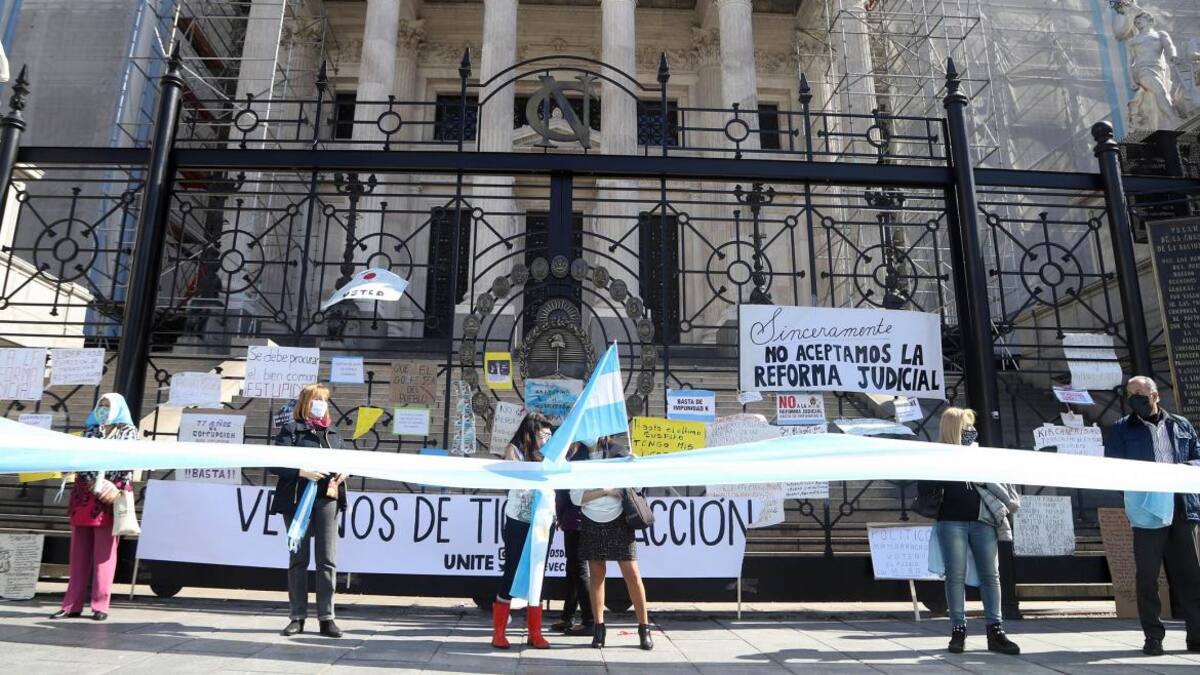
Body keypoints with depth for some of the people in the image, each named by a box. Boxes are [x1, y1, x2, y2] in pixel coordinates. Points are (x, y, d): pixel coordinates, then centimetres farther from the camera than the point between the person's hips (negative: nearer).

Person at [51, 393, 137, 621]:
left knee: (104, 553, -3)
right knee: (79, 553, 6)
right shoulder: (90, 432, 18)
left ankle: (100, 605, 0)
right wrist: (96, 484, -12)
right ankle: (72, 604, 11)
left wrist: (116, 490, -15)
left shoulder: (129, 432, 7)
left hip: (109, 500, -4)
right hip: (84, 498, 4)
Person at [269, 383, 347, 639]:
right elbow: (275, 464, -6)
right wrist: (301, 472, -19)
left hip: (327, 500, 3)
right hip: (297, 500, -3)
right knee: (298, 558, 7)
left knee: (327, 559, 1)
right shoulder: (291, 429, 2)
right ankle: (297, 617, 15)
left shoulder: (332, 432, 16)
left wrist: (343, 472, 1)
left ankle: (326, 617, 6)